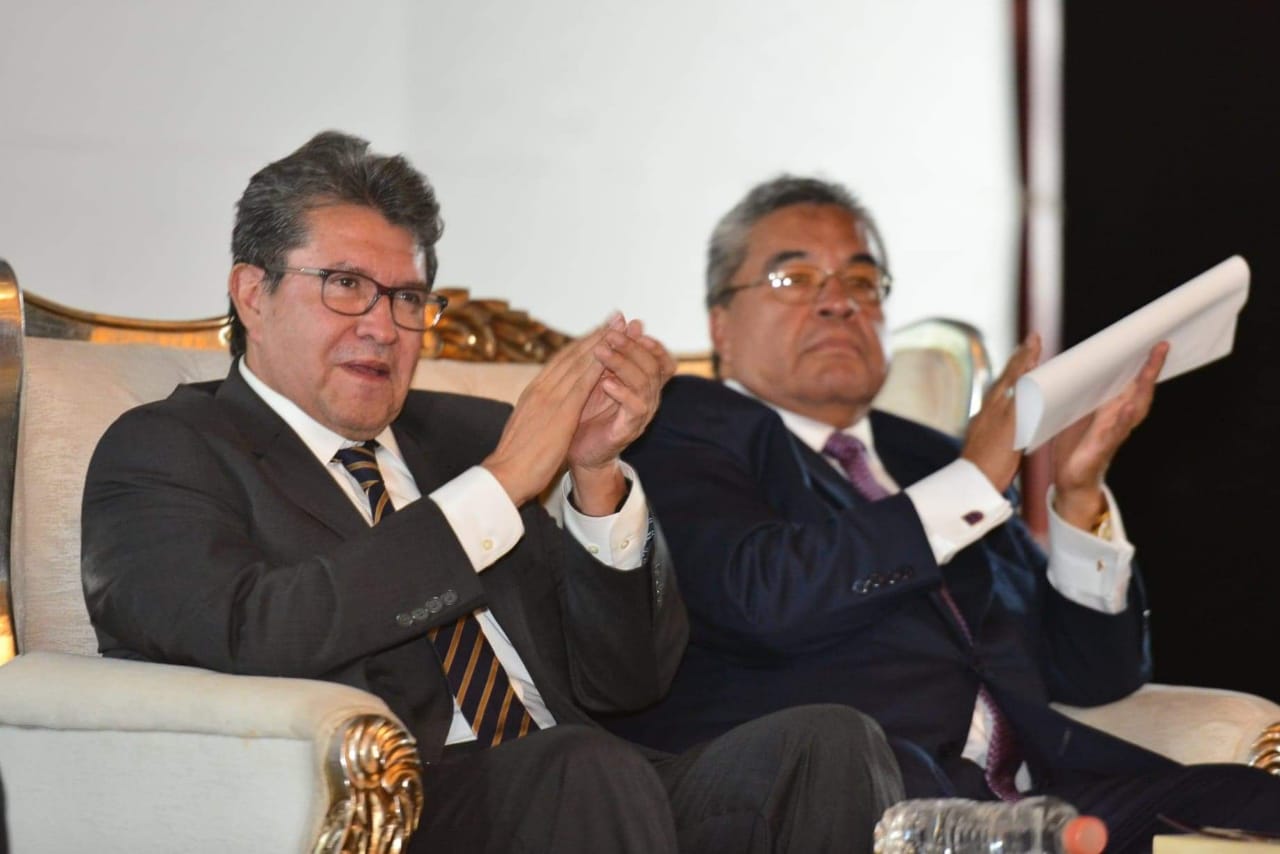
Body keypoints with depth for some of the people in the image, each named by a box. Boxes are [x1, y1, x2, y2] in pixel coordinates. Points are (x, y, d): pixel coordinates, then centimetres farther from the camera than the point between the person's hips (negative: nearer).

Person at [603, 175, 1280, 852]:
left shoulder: (926, 459, 27)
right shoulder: (682, 428, 8)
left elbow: (1094, 674, 22)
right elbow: (767, 598, -13)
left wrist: (1079, 490, 5)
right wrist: (973, 480, -4)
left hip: (1023, 789, 5)